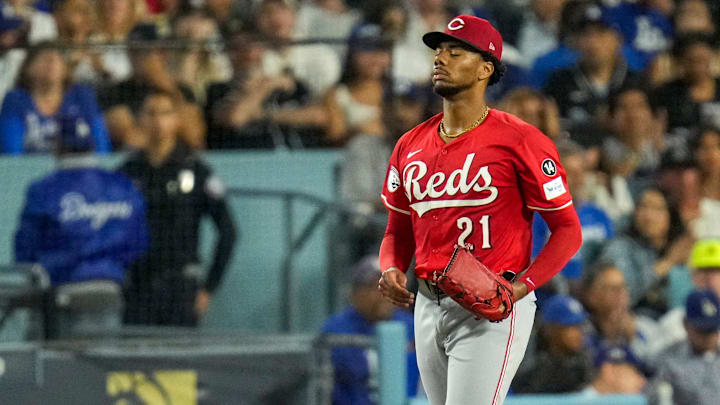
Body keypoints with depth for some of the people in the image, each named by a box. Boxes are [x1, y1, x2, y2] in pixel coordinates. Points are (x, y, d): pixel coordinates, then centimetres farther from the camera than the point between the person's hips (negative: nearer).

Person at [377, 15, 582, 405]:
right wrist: (391, 269, -1)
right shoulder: (411, 145, 12)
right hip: (427, 309, 7)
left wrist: (520, 287, -19)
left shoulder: (519, 140, -7)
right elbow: (398, 231, 21)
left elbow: (567, 230, -5)